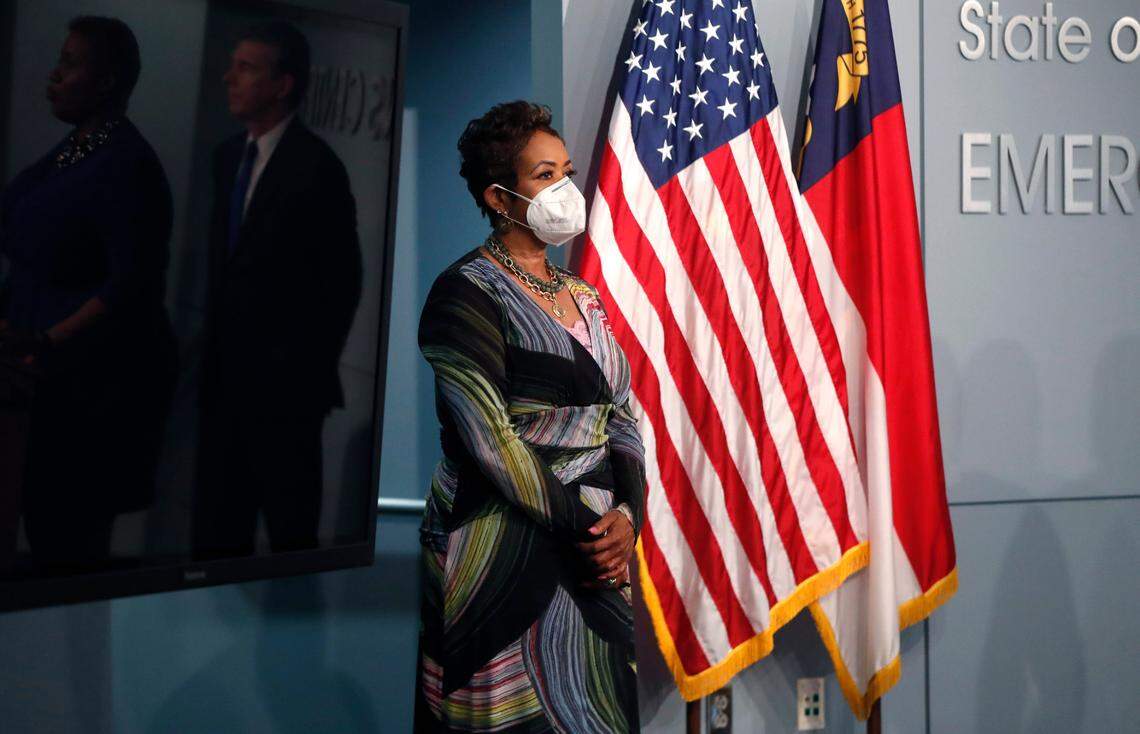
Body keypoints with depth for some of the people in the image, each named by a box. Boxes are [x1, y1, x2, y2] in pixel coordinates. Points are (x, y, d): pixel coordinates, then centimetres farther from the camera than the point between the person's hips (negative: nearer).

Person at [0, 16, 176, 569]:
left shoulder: (127, 166, -17)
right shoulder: (74, 147, 10)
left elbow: (134, 286, -22)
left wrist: (46, 344, -26)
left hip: (100, 380, -8)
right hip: (55, 374, 8)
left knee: (67, 531, -5)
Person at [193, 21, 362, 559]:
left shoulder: (315, 166, -13)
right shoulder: (229, 156, 11)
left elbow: (341, 280, -11)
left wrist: (313, 368, -9)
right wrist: (213, 344, 11)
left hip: (283, 379, -7)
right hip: (227, 373, 7)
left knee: (289, 524, 3)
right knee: (219, 521, 12)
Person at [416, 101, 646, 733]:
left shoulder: (583, 297, 15)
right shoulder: (467, 293, -8)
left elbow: (621, 416, 11)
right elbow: (489, 439, -17)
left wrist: (626, 516, -6)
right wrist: (583, 525, -15)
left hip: (597, 554, 7)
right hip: (505, 554, -7)